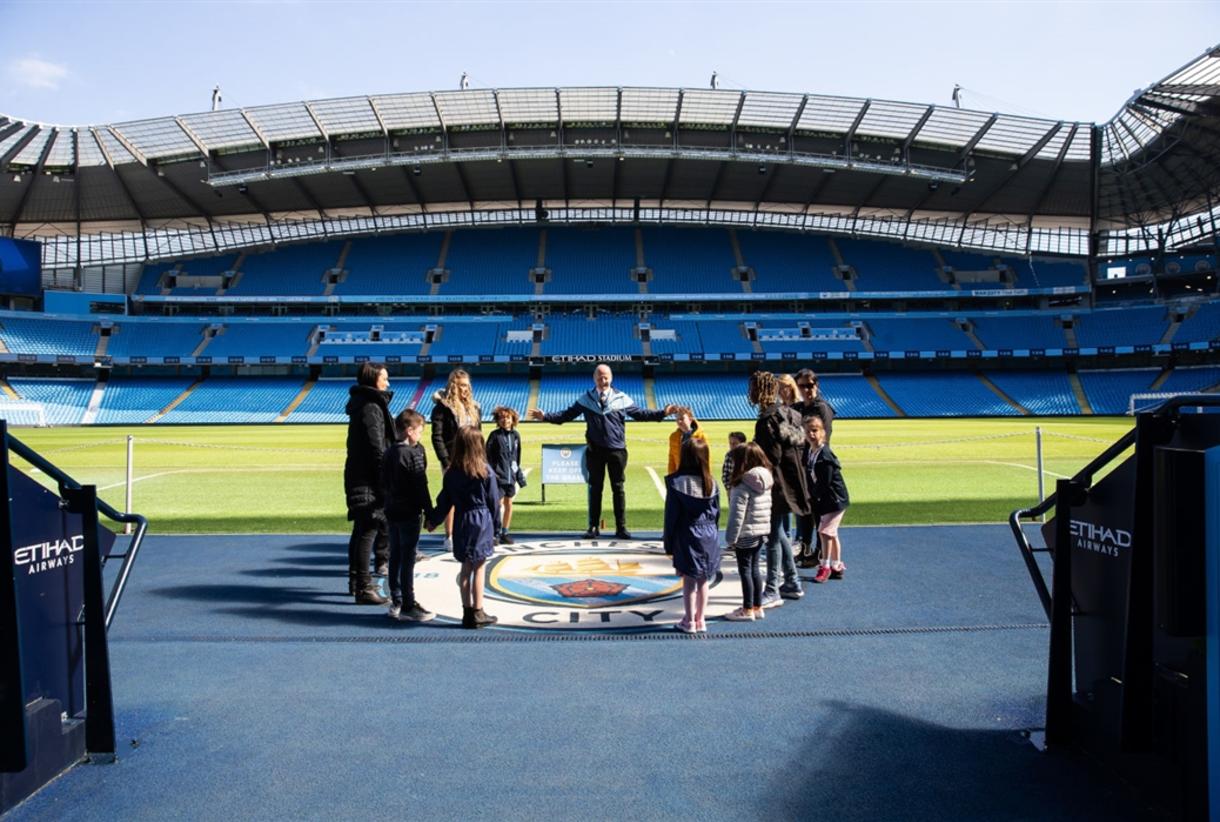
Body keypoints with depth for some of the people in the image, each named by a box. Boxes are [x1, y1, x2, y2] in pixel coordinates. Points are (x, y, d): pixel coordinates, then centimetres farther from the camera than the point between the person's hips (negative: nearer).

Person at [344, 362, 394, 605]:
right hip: (368, 480, -10)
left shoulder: (362, 405, 16)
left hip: (358, 477, 10)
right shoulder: (371, 408, -16)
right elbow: (376, 449, -20)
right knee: (368, 531, -6)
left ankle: (356, 580, 27)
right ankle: (364, 588, -3)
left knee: (361, 530, 17)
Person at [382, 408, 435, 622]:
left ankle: (396, 602, 19)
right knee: (407, 559, -3)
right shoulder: (414, 453, -15)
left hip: (392, 511, 8)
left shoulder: (389, 452, 8)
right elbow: (421, 487, -15)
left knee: (395, 557, 13)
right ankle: (407, 607, 1)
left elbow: (383, 483, 14)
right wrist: (429, 513, -9)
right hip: (409, 513, -8)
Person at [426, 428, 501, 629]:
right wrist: (494, 527, 9)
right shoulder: (485, 471, -9)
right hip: (482, 520, -3)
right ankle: (477, 613, 5)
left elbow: (445, 500, 6)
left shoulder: (451, 472, 0)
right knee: (478, 568, 1)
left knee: (466, 568, 11)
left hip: (461, 522, 4)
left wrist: (433, 520, 21)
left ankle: (467, 612, 15)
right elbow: (493, 501, -4)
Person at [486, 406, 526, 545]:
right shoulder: (495, 435, -5)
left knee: (508, 504, 10)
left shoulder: (516, 435, 7)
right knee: (499, 504, -7)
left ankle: (505, 532, 20)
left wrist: (519, 474, 14)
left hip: (511, 476, 5)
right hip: (498, 476, -5)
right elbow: (487, 456, -5)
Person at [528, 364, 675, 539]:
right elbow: (567, 415, 2)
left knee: (618, 489, 5)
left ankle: (621, 528, 12)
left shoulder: (622, 399, 1)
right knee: (595, 488, 8)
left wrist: (663, 413, -4)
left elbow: (640, 413, 5)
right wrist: (545, 416, -8)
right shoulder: (586, 399, 3)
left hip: (617, 450, 0)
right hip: (595, 451, 1)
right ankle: (594, 527, 16)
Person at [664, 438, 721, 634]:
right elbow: (716, 513, 5)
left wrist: (669, 544, 0)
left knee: (689, 581, 5)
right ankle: (701, 620, 20)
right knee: (703, 581, 12)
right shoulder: (711, 483, -2)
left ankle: (689, 621, 13)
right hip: (709, 537, 4)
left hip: (687, 538, -3)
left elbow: (671, 515, -9)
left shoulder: (676, 483, -13)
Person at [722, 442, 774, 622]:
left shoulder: (742, 486, -19)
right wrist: (759, 532, 18)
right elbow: (766, 508, 12)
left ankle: (748, 610, 8)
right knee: (754, 569, 16)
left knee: (745, 570, 1)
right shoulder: (766, 482, 6)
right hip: (761, 532, 8)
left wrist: (731, 538, -13)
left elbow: (737, 515, -20)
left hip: (745, 535, -8)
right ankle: (757, 607, 24)